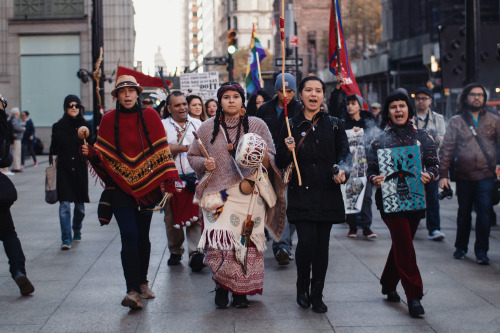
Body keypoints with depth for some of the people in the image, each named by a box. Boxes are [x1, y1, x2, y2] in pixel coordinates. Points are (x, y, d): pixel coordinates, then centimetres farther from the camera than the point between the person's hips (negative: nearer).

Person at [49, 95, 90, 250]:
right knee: (64, 205, -10)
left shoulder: (85, 126, 4)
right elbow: (53, 149, 7)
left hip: (80, 169, 1)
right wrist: (53, 161, 3)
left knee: (80, 205, 10)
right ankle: (66, 239, -11)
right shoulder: (58, 127, 2)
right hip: (64, 169, -1)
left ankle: (77, 231, 32)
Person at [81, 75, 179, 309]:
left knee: (142, 236, 10)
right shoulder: (109, 120, 2)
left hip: (146, 185, 1)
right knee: (129, 236, -12)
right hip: (120, 185, -1)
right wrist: (90, 153, -19)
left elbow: (162, 149, 1)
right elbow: (103, 155, 2)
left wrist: (167, 178, -7)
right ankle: (133, 291, -14)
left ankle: (143, 282, 28)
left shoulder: (149, 116, 2)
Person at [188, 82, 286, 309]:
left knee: (247, 241, -2)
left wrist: (264, 157, -14)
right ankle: (222, 287, 7)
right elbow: (192, 156, 18)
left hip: (250, 194, 0)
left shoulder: (257, 126, 8)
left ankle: (241, 290, 13)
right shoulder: (208, 128, 9)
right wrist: (204, 163, -3)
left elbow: (272, 160, 9)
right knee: (219, 240, -14)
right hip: (218, 193, 0)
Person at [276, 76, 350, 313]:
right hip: (301, 193, -1)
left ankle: (317, 295, 15)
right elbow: (280, 163, 6)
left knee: (322, 244, 3)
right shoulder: (291, 125, 5)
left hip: (327, 192, 2)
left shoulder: (334, 125, 7)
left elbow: (344, 153, 5)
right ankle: (302, 288, 13)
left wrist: (343, 172, -14)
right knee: (307, 240, -12)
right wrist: (287, 151, -15)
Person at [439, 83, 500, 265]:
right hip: (464, 176, 1)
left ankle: (481, 251, 4)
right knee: (464, 212, 11)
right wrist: (443, 174, -5)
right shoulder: (456, 121, 4)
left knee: (484, 212, -6)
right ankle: (461, 247, 26)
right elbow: (447, 149, 1)